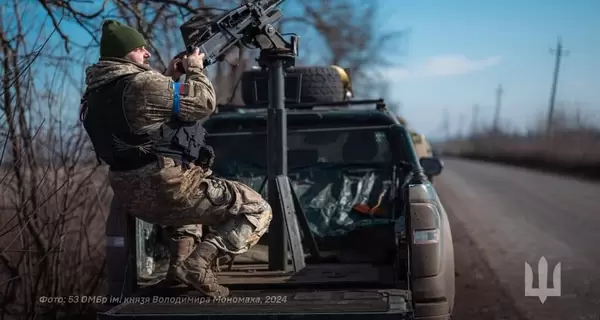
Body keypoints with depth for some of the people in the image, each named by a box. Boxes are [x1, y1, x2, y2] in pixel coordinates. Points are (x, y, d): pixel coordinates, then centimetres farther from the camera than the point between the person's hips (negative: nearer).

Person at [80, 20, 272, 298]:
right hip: (167, 190, -9)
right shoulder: (141, 84, -19)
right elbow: (203, 103, -15)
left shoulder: (95, 93, 9)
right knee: (257, 211, -2)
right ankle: (198, 264, -16)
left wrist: (168, 78, 14)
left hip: (133, 195, 9)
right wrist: (195, 70, 2)